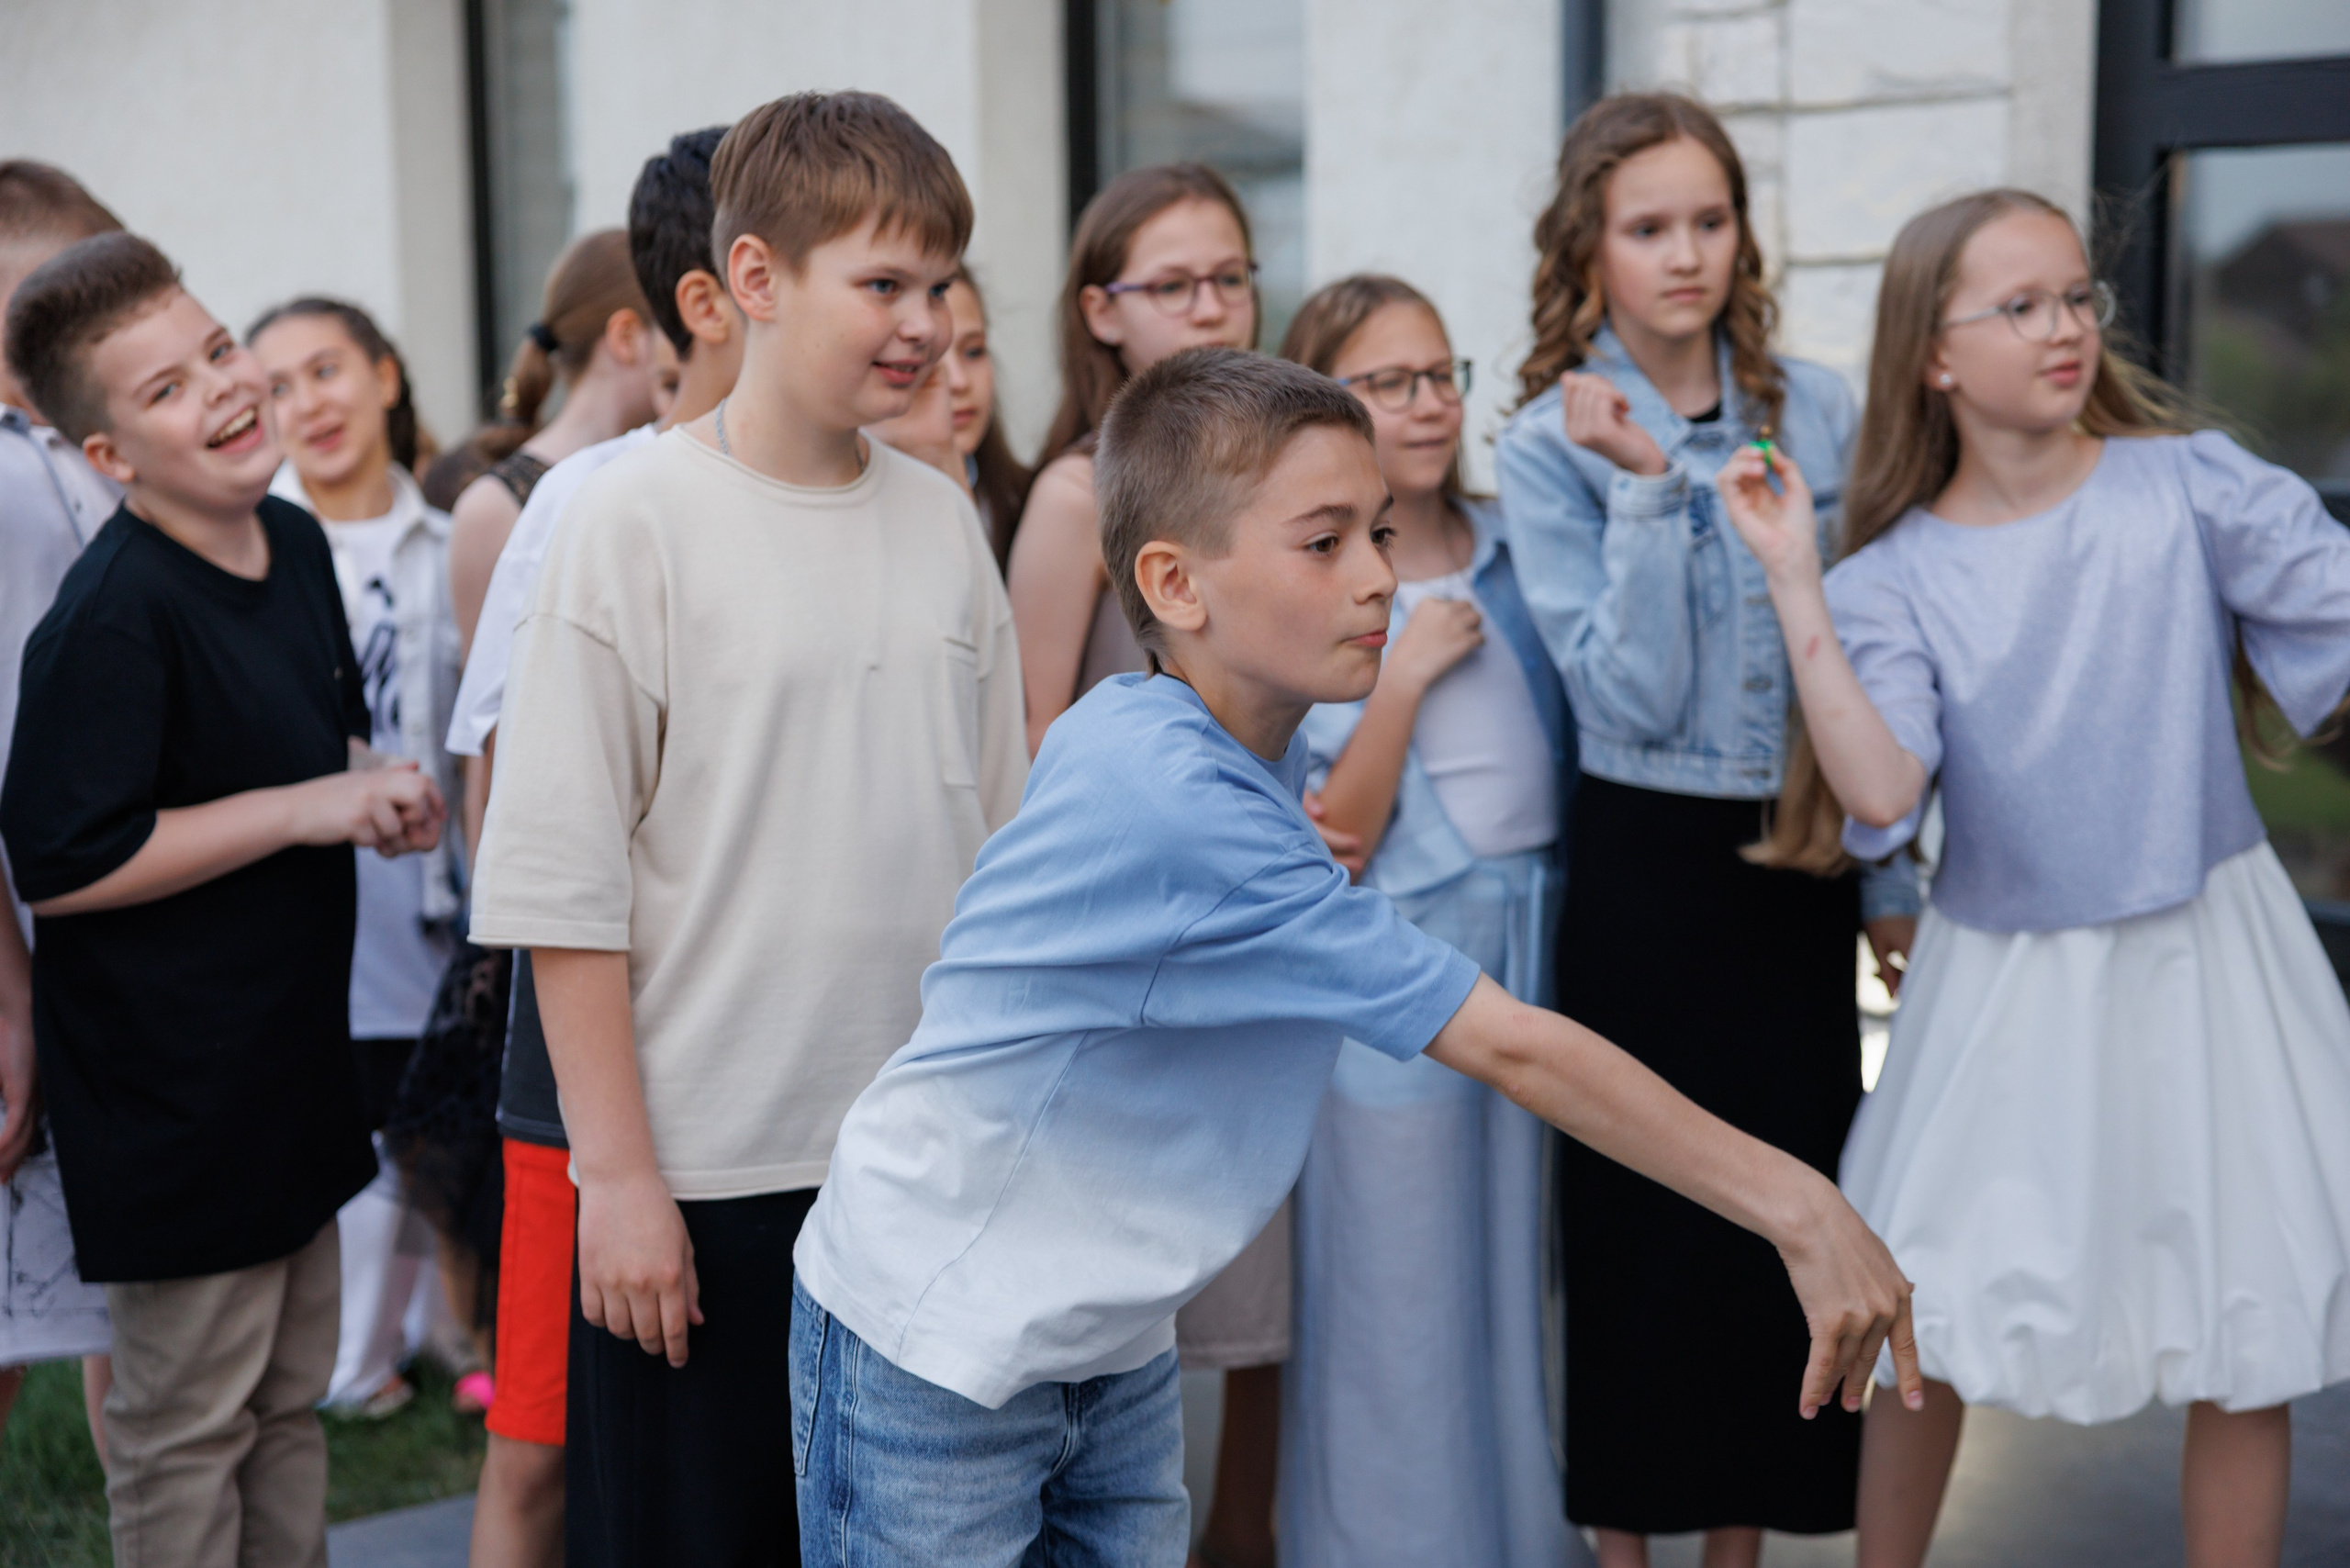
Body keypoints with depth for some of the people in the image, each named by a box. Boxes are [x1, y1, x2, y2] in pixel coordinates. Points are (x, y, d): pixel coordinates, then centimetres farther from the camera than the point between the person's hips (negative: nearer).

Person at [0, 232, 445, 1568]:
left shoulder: (297, 543, 4)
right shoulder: (114, 616, -22)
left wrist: (381, 792, -2)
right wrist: (314, 808, -23)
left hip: (294, 1050, 8)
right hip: (175, 1093, -8)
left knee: (289, 1403, 21)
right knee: (190, 1431, 7)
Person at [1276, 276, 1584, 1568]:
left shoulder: (1506, 551, 6)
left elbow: (1561, 739, 14)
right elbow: (1326, 845, -12)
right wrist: (1404, 676, -20)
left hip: (1532, 939, 5)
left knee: (1520, 1269, 15)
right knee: (1399, 1294, 5)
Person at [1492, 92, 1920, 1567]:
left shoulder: (1824, 413, 0)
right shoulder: (1550, 447, -7)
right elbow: (1633, 699, -16)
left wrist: (1891, 874, 7)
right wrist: (1646, 487, -22)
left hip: (1797, 860, 3)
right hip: (1645, 865, -3)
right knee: (1638, 1206, 6)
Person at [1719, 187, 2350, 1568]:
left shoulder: (2188, 484, -7)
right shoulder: (1896, 576, -6)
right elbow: (1883, 794, -20)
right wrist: (1795, 585, -21)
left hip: (2206, 957, 0)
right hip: (2008, 982, 0)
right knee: (1925, 1333, 11)